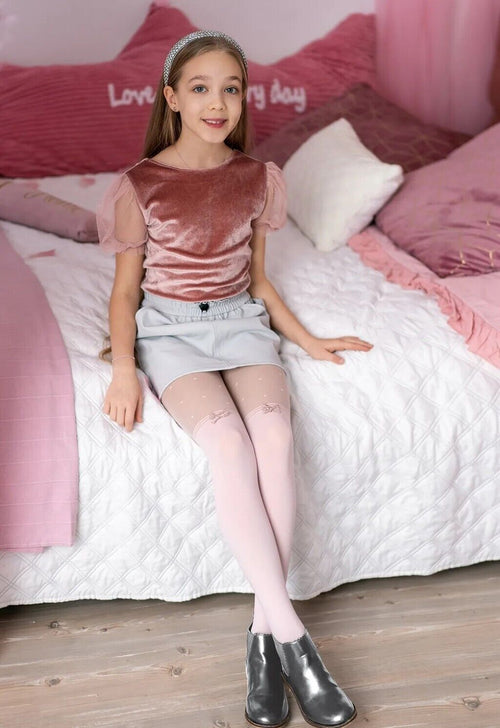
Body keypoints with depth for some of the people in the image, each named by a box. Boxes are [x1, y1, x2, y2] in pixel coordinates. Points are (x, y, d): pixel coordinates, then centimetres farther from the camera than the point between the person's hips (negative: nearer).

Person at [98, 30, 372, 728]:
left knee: (273, 432, -29)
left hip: (242, 323, 3)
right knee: (228, 439, -31)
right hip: (170, 330, -2)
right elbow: (125, 287, 2)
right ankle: (291, 635, -27)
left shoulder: (258, 178, 6)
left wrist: (309, 340, 9)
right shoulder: (139, 186, -3)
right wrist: (124, 368, -12)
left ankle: (263, 628, -21)